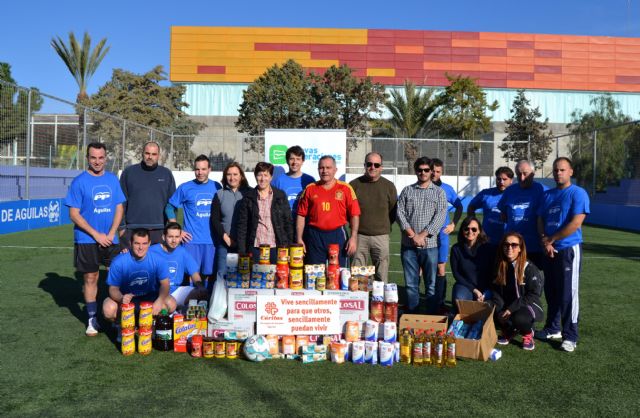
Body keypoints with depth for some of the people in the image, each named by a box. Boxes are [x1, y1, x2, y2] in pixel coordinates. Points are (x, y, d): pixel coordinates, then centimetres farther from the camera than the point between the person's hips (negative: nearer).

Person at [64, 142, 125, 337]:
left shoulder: (113, 179, 5)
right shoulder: (79, 182, -5)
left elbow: (119, 208, 6)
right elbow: (74, 214, -7)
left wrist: (111, 233, -7)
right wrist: (96, 234, -12)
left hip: (111, 239, 3)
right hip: (87, 240, -3)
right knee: (90, 278, 6)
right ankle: (92, 319, 18)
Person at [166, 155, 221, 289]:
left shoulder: (216, 187, 6)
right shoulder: (185, 188, 0)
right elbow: (170, 208, 5)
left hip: (212, 239, 2)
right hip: (192, 239, -2)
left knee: (209, 274, 7)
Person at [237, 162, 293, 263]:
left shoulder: (280, 196, 6)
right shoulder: (248, 197, 5)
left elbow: (288, 222, 6)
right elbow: (242, 224, 4)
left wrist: (289, 246, 0)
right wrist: (242, 251, -3)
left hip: (276, 247, 0)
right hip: (255, 248, 0)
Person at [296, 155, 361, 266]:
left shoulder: (345, 188, 4)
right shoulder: (310, 189, 7)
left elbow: (354, 215, 1)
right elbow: (301, 215, 5)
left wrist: (353, 237, -7)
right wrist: (299, 239, 0)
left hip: (337, 235, -1)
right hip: (314, 236, 1)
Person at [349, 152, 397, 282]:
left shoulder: (389, 186, 3)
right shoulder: (355, 184, 1)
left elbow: (394, 211, 10)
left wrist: (385, 226, 8)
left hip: (381, 236, 0)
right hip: (359, 236, 0)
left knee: (382, 275, 5)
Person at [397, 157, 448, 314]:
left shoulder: (439, 192, 6)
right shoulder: (407, 190, 10)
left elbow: (440, 216, -4)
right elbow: (400, 213, 1)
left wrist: (423, 235, -13)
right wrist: (412, 235, -10)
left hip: (430, 244, -1)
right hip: (408, 244, 1)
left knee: (431, 284, 3)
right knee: (411, 284, 7)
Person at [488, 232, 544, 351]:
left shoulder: (530, 268, -14)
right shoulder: (500, 266, 2)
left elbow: (533, 295, -17)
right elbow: (496, 290, 4)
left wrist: (511, 309, -23)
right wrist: (499, 307, -16)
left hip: (529, 305, -5)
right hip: (507, 304, 5)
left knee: (519, 318, -38)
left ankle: (528, 333, 2)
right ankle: (509, 331, 9)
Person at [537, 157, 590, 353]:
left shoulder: (578, 193, -7)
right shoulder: (547, 195, 13)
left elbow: (575, 223, -15)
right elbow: (540, 220, 12)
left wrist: (551, 239, -9)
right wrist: (544, 241, -6)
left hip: (569, 250, -6)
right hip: (549, 250, 6)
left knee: (568, 294, -4)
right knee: (551, 291, 13)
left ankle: (570, 336, 5)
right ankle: (553, 329, 27)